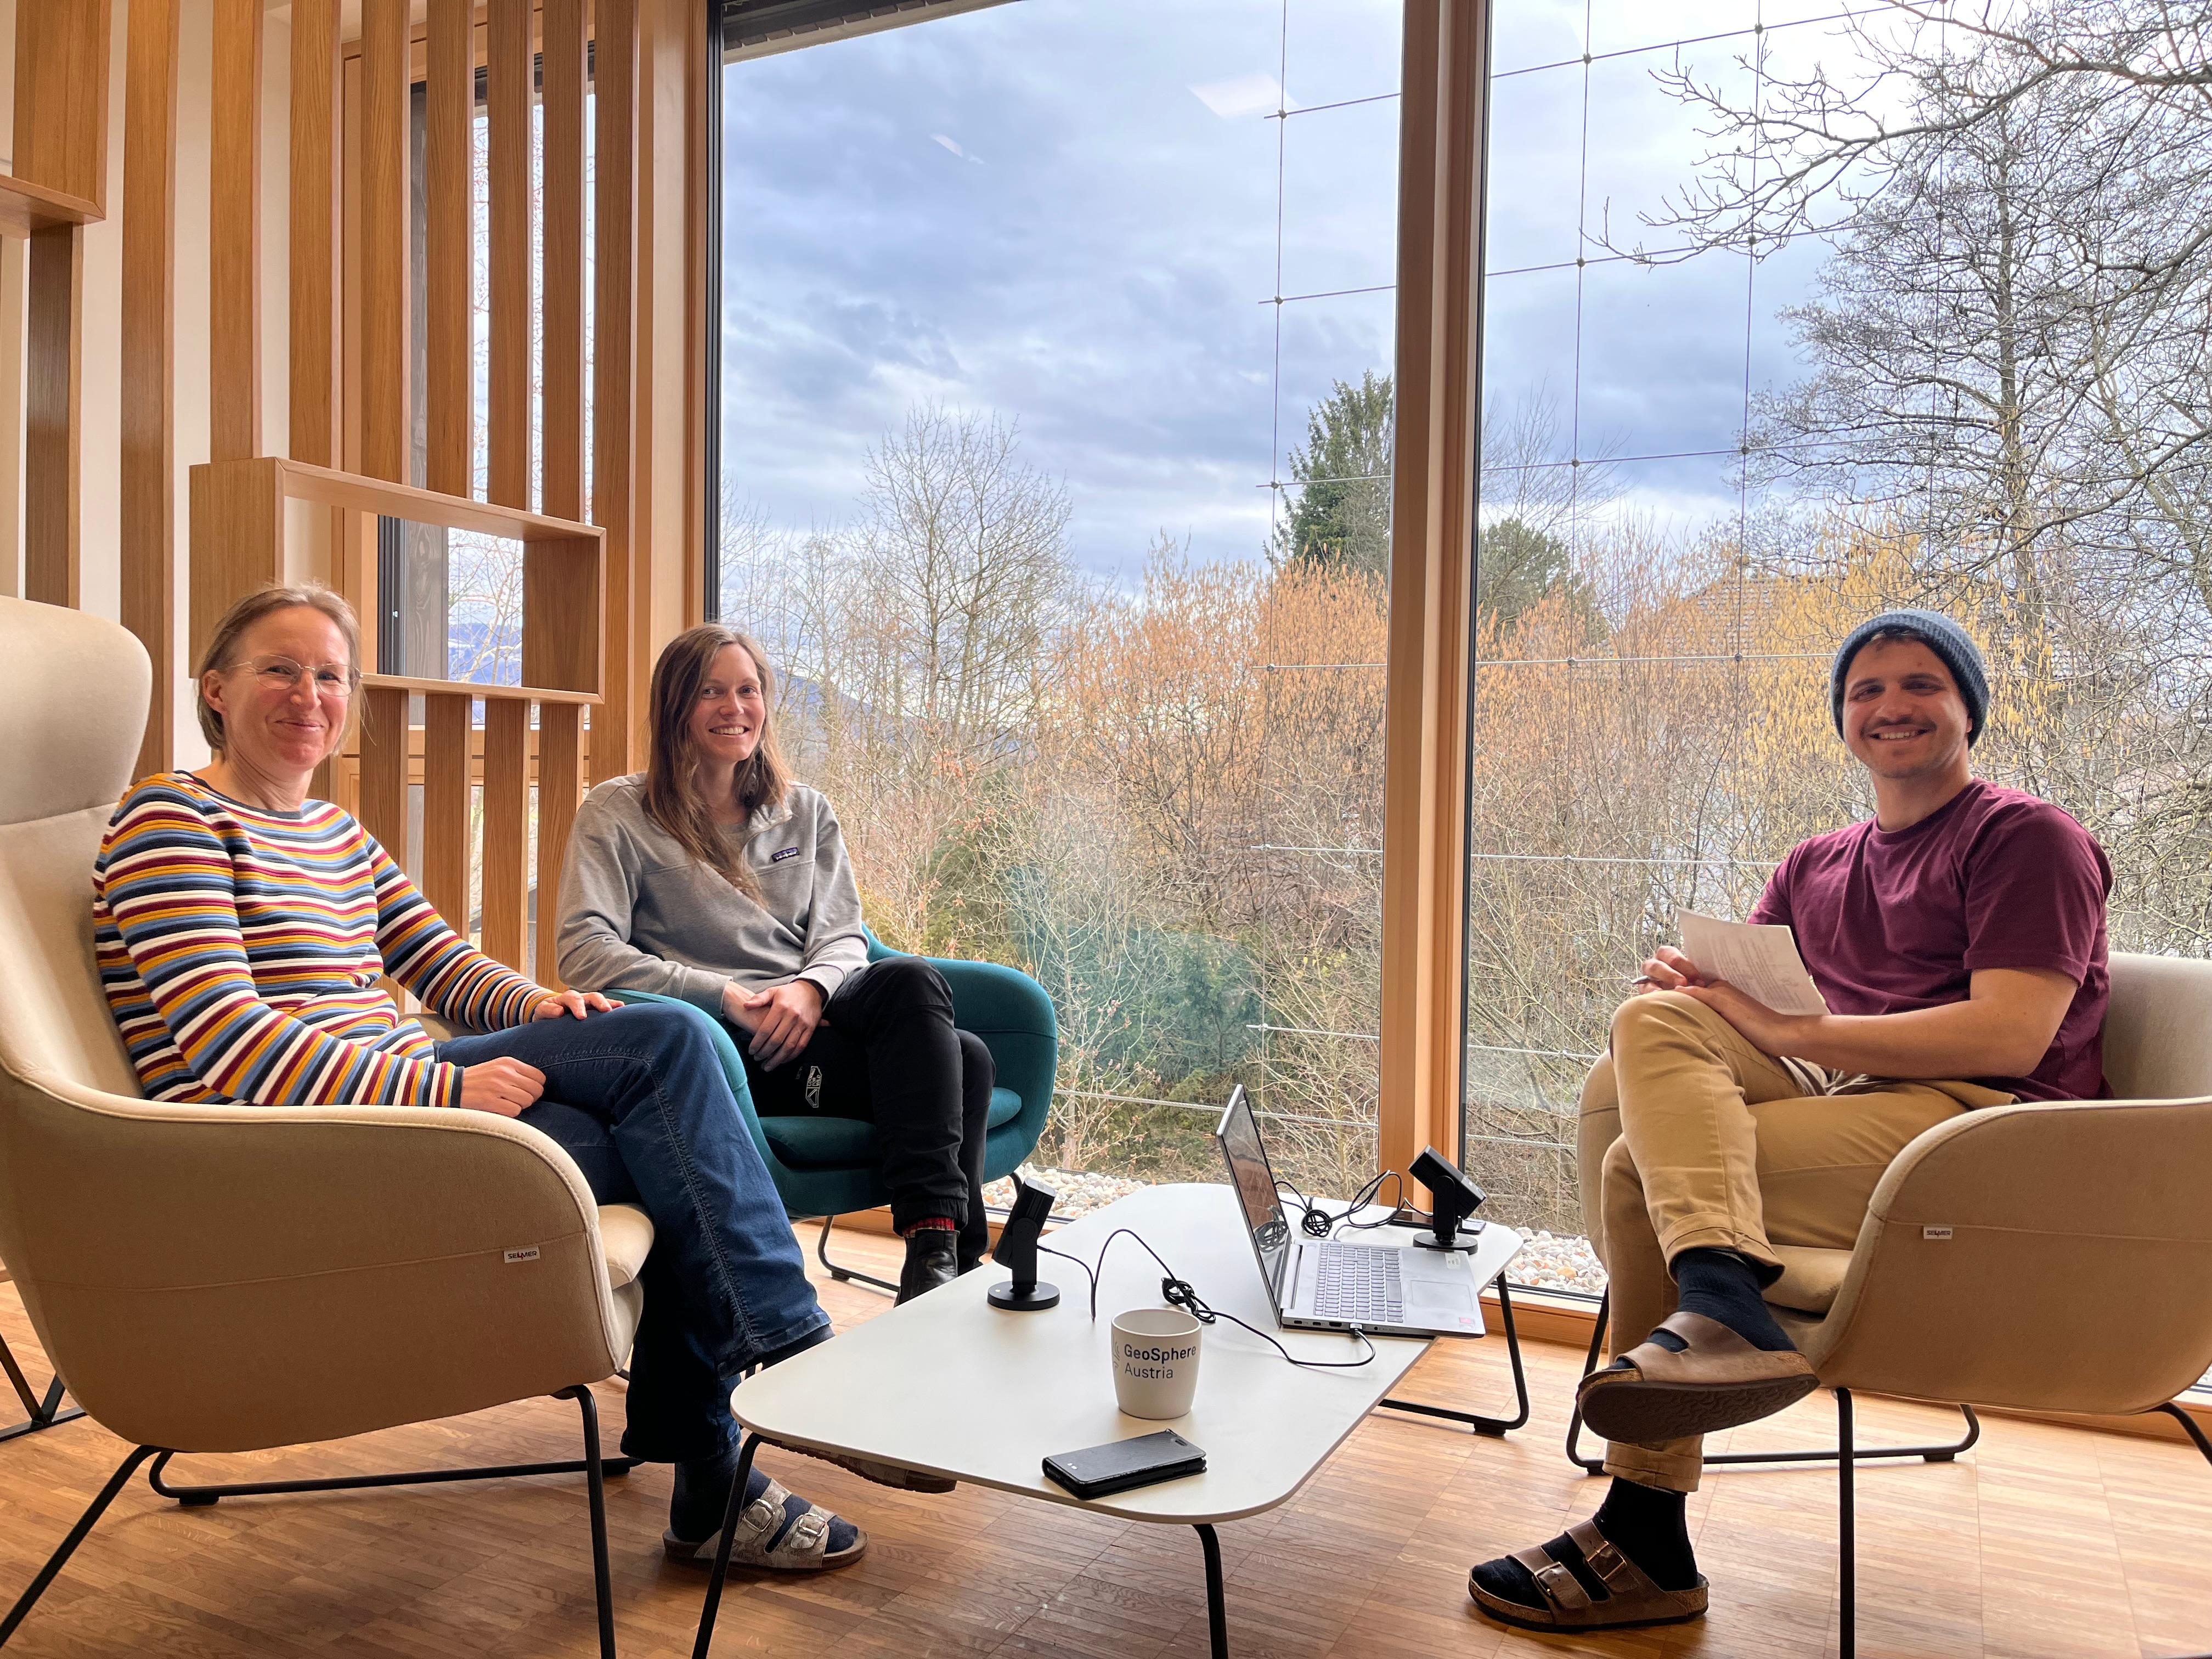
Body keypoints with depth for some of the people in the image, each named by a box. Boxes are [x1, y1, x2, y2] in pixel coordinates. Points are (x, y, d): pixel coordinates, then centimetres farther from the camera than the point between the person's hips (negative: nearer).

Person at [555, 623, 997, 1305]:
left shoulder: (805, 812, 21)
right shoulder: (619, 813, 7)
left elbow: (843, 937, 12)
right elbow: (585, 953, -6)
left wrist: (810, 988, -13)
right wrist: (723, 996, -17)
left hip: (809, 1024, 5)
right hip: (720, 1047, -5)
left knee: (909, 979, -32)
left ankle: (938, 1249, -33)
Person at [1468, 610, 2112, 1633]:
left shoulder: (2027, 838, 1)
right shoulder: (1816, 867, 22)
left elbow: (2010, 1037, -14)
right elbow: (1744, 990, 17)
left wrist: (1786, 1031, -19)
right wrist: (1688, 982, -9)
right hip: (1841, 1094, 7)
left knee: (1641, 1170, -23)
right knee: (1654, 1024, -17)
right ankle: (1722, 1298, -32)